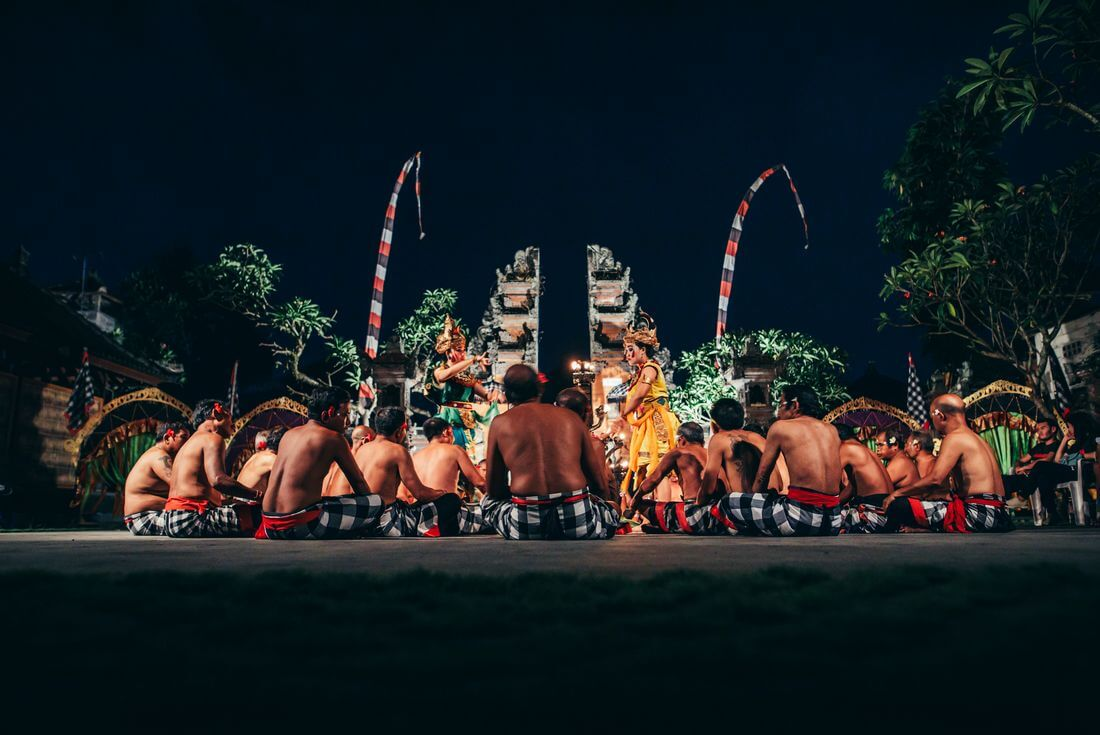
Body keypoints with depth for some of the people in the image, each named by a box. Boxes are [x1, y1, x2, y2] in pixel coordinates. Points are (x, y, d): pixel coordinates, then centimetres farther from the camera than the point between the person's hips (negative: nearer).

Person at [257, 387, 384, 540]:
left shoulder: (288, 434, 17)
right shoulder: (334, 438, -4)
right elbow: (358, 481, 6)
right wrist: (370, 503, 24)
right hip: (300, 525, -8)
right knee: (377, 504, -6)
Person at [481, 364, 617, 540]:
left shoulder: (500, 423, 10)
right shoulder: (571, 417, 13)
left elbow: (493, 490, 17)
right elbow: (601, 486, 14)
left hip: (525, 526, -1)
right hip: (578, 520, 2)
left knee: (488, 501, 32)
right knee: (612, 511, 35)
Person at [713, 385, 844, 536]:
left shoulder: (780, 427, 3)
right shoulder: (831, 430, 16)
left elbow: (762, 476, 10)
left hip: (801, 518, -7)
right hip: (834, 521, 7)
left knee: (727, 504, 4)